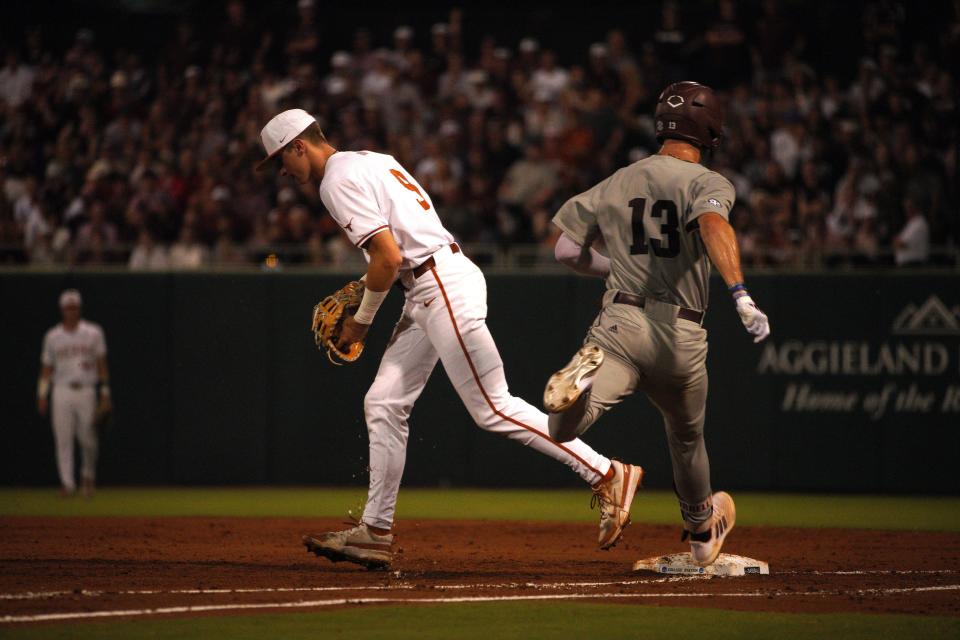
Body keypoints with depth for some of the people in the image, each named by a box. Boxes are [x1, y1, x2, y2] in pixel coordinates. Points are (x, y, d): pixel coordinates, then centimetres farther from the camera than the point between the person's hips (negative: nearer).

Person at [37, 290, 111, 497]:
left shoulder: (93, 332, 4)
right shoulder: (52, 336, 8)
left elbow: (102, 364, 5)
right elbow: (46, 367, 11)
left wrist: (105, 392, -1)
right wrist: (42, 394, 2)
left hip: (86, 391, -1)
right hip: (62, 392, 1)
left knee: (88, 439, -3)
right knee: (63, 439, -3)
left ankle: (88, 475, 21)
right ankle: (67, 483, 1)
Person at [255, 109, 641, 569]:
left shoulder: (339, 181, -11)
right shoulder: (372, 160, 21)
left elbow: (389, 257, -19)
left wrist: (362, 319, -5)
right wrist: (366, 285, 18)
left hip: (444, 287, -11)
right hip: (427, 292, 11)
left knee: (493, 409, -11)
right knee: (383, 403, 9)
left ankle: (607, 476, -9)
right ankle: (375, 533, 11)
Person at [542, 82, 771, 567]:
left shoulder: (615, 184, 13)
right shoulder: (708, 183, 0)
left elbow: (566, 251, 14)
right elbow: (714, 224, -24)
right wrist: (741, 295, -36)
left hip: (619, 323, 1)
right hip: (681, 338, -1)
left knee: (563, 429, -18)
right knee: (686, 436, 27)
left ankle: (584, 375, -46)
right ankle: (702, 533, 46)